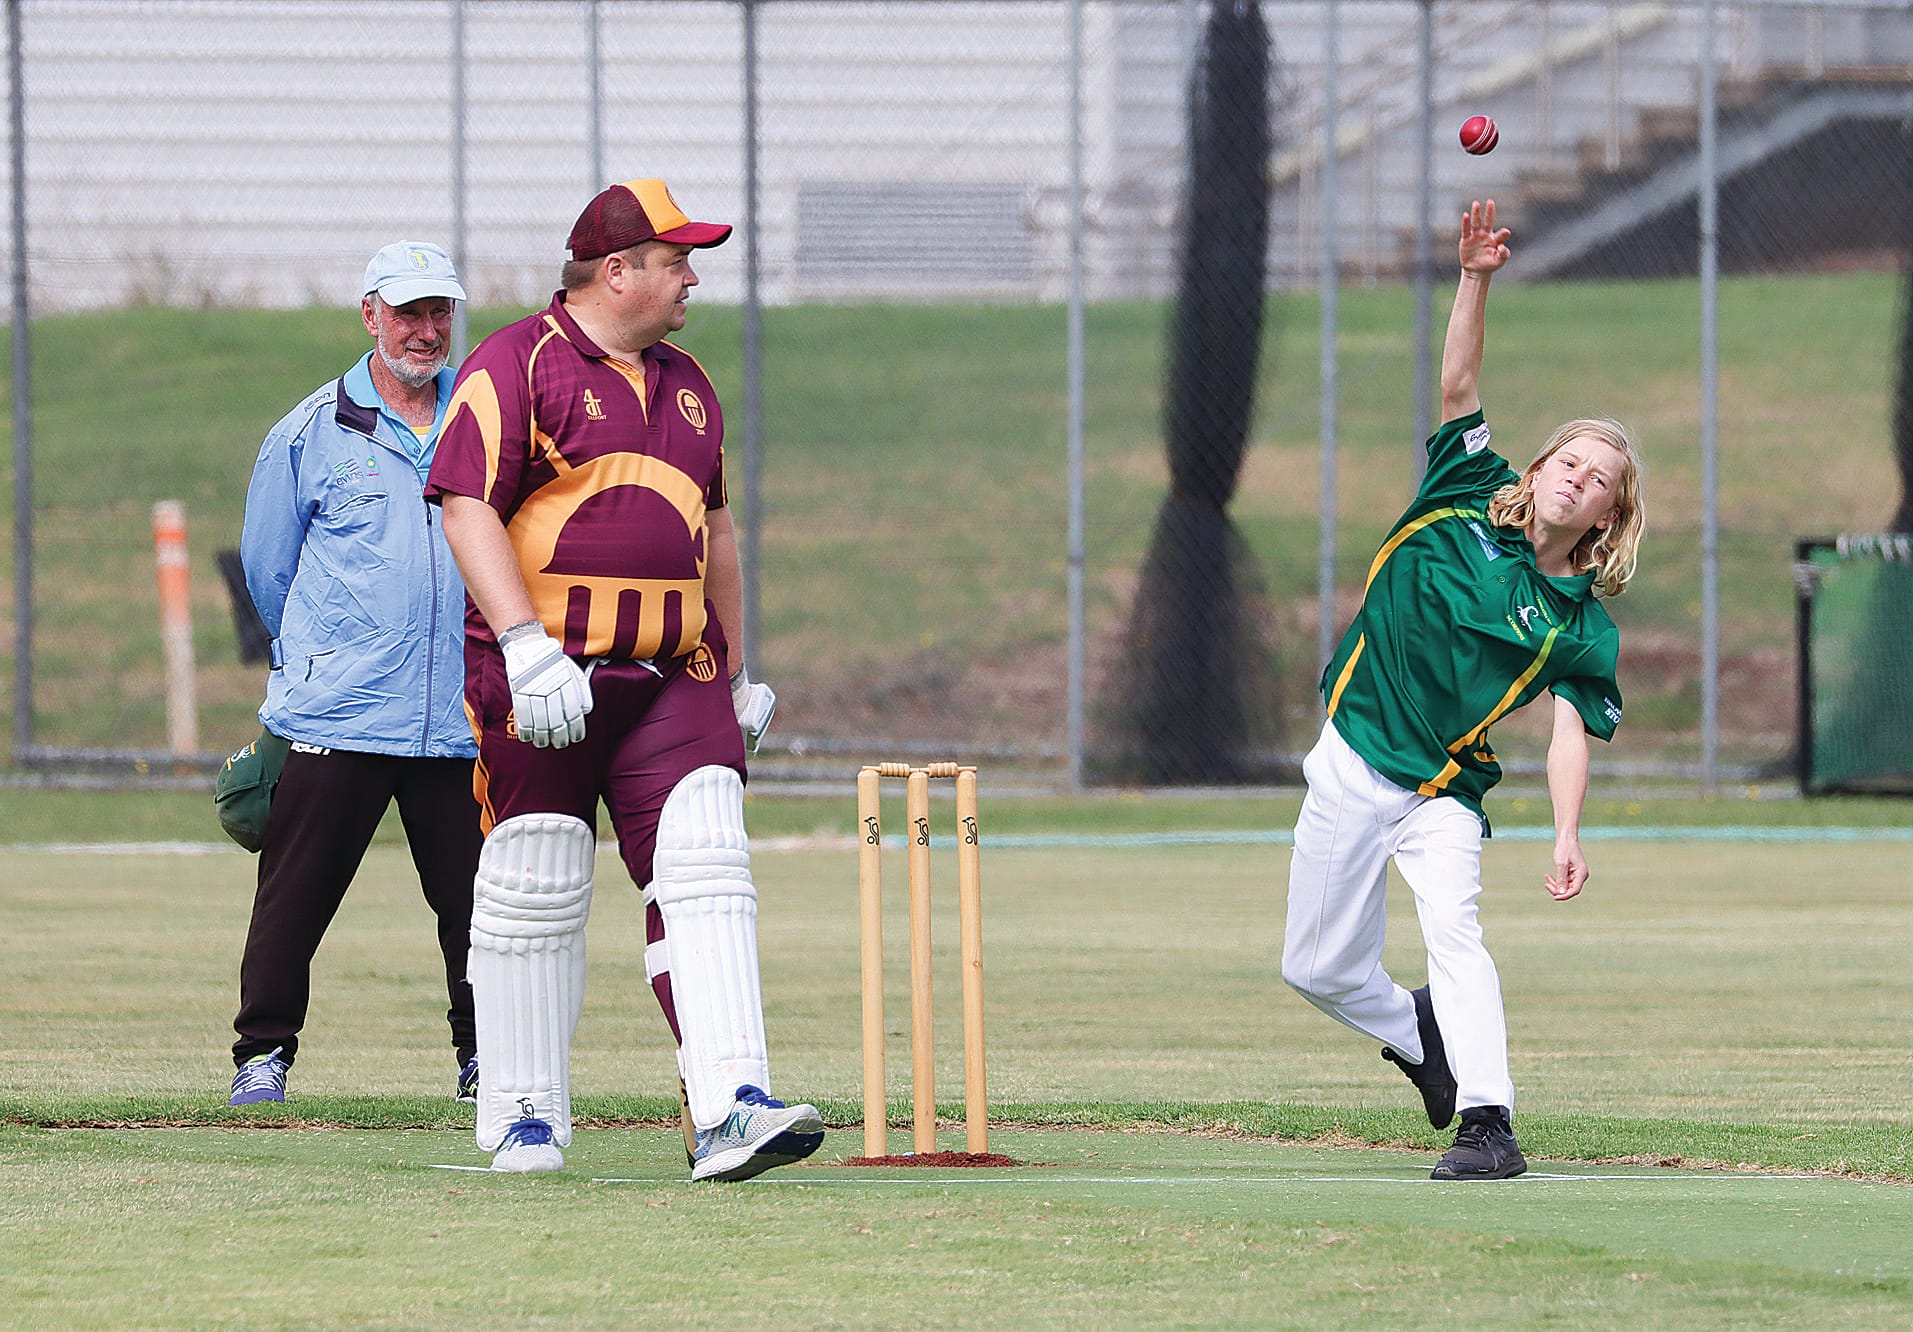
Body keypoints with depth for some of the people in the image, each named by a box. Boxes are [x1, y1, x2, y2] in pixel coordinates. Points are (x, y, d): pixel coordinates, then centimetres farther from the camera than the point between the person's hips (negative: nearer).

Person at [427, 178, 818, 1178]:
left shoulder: (686, 384, 18)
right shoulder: (516, 365, -4)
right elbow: (468, 506, -13)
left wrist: (734, 671, 26)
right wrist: (526, 647, -24)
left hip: (675, 676, 5)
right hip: (541, 677, -5)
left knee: (705, 868, -12)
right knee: (534, 890, -1)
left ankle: (728, 1108, -21)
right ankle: (522, 1121, 12)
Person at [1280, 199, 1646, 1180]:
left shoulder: (1583, 627, -3)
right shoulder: (1466, 506, 2)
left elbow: (1572, 730, -10)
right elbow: (1458, 387, -6)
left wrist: (1567, 836, -26)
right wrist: (1476, 280, -19)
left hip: (1442, 794, -2)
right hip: (1351, 764, 3)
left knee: (1451, 925, -28)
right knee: (1319, 970, 8)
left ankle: (1489, 1122, -31)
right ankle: (1422, 1035, 37)